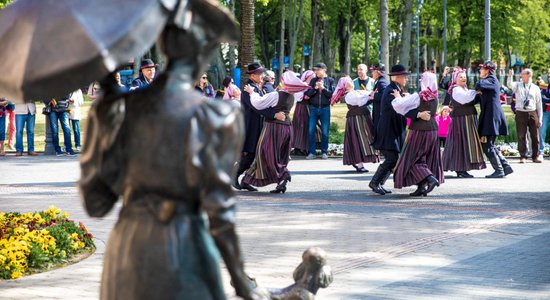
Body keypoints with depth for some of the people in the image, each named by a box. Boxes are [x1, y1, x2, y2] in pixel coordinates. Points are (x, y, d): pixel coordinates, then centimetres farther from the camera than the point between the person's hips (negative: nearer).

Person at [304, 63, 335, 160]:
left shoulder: (330, 81, 3)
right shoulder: (313, 81, 9)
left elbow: (332, 94, -4)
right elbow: (308, 94, 2)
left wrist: (323, 88, -14)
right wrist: (315, 88, -13)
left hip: (325, 109, -2)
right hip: (313, 108, 2)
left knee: (325, 132, 1)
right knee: (311, 131, -3)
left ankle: (324, 152, 10)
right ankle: (311, 152, 2)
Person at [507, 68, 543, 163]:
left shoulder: (535, 88, 6)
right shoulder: (518, 86, 7)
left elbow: (539, 104, 7)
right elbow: (509, 84, -15)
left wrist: (540, 118, 4)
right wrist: (510, 76, -33)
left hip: (532, 113, 0)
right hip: (521, 113, 0)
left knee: (535, 136, 5)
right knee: (521, 136, 1)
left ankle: (535, 156, 15)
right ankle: (523, 157, 8)